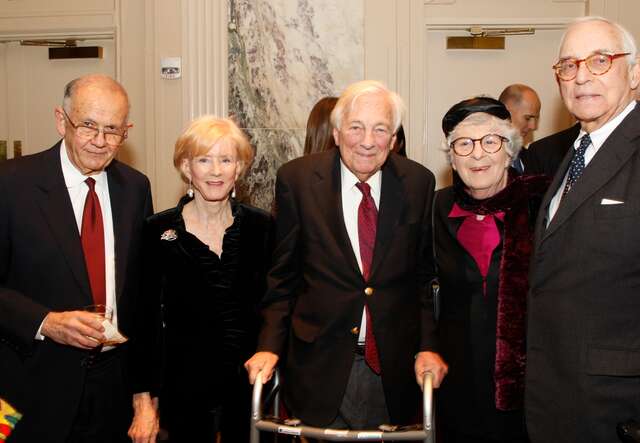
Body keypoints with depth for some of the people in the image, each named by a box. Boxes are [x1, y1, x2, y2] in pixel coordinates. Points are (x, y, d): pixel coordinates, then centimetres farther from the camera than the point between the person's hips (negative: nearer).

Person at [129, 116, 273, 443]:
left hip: (251, 382, 2)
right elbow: (147, 318, -4)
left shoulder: (261, 227, -1)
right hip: (185, 387, -1)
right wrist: (146, 401, -5)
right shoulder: (159, 230, -5)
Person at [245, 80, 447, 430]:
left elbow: (425, 275, 4)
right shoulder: (297, 178, -7)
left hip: (394, 364, 2)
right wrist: (269, 345, -7)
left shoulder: (419, 182, -2)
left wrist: (428, 346, -3)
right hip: (321, 363, -1)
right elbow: (282, 275, -1)